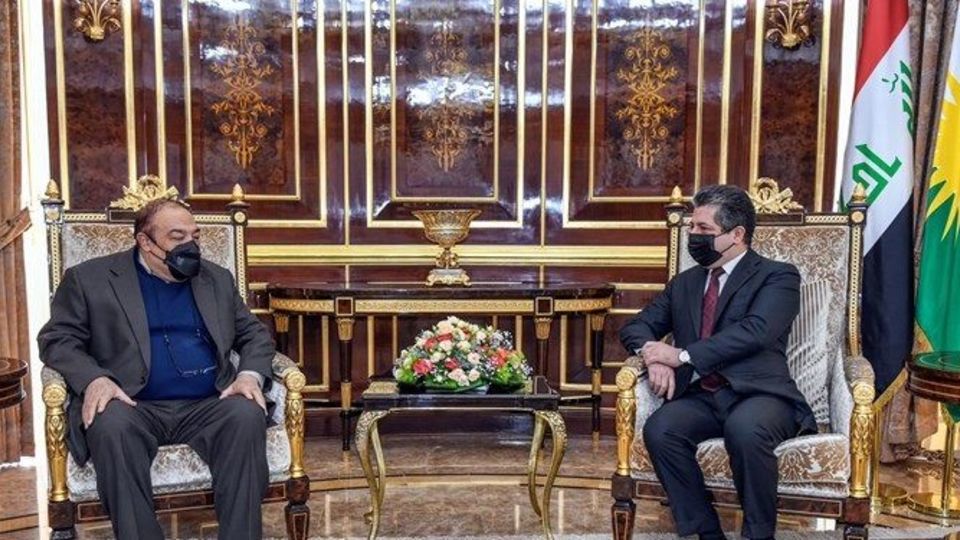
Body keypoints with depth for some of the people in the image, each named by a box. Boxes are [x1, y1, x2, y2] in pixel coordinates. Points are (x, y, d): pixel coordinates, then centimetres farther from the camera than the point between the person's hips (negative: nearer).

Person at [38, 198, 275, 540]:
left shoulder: (218, 279, 17)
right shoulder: (90, 278, 9)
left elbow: (255, 334, 17)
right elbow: (56, 339, 5)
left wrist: (250, 375, -5)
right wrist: (93, 379, -16)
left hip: (207, 406, 2)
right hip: (132, 407, -1)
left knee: (247, 415, -29)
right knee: (112, 425, -35)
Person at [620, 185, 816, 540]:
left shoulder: (778, 276, 4)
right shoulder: (684, 283, 21)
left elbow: (756, 332, -14)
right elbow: (636, 326, 18)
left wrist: (682, 355, -18)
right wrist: (654, 358, -6)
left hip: (758, 394, -4)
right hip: (701, 397, 4)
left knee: (745, 430, -37)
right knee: (659, 429, -27)